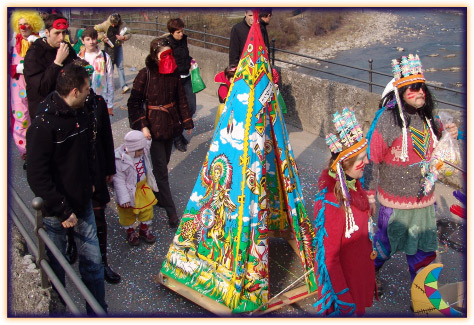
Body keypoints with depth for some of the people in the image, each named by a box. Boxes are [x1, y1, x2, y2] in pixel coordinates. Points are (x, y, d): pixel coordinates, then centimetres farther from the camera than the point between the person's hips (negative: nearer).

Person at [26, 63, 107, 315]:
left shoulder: (84, 113, 3)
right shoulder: (43, 125, -19)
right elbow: (37, 177, -19)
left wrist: (90, 182, 11)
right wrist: (63, 211, -19)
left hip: (83, 204, 6)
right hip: (55, 213, -6)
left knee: (93, 263, 11)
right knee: (56, 270, 10)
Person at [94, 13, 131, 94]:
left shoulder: (122, 25, -10)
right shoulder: (105, 25, -13)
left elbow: (129, 34, -2)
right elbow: (95, 29, -2)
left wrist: (123, 37, -21)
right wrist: (102, 37, -14)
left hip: (118, 47, 1)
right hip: (108, 47, -1)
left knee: (120, 67, -5)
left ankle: (124, 86, -9)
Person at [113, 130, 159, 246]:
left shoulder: (143, 152, -12)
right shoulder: (120, 160, -29)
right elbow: (119, 180, -25)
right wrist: (124, 198, -25)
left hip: (143, 187, 6)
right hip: (129, 190, -6)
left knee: (148, 207, 15)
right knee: (128, 213, 12)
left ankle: (144, 229, 37)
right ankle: (130, 232, 36)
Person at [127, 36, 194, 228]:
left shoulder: (173, 74, 2)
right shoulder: (145, 74, -11)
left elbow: (181, 99, 11)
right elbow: (134, 102, -10)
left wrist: (187, 121, 11)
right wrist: (142, 126, -17)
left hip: (170, 124, 5)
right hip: (154, 126, -5)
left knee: (163, 164, 15)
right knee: (161, 169, -3)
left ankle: (156, 196, 36)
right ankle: (171, 212, 1)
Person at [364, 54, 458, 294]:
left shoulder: (427, 117, 2)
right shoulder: (388, 119, -18)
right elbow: (372, 158, -16)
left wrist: (446, 134, -1)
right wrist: (370, 193, -14)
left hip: (424, 199, 5)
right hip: (394, 200, -5)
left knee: (423, 249, 15)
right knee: (386, 244, 14)